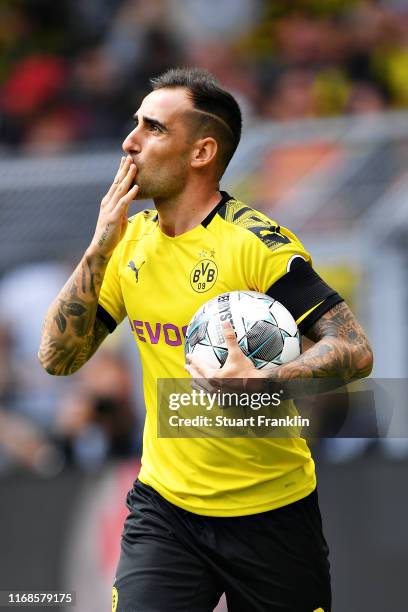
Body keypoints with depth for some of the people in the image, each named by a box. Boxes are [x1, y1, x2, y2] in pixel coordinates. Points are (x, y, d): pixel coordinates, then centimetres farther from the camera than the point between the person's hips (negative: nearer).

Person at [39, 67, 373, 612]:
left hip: (270, 513, -4)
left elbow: (355, 351, -21)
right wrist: (100, 247, -8)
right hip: (164, 505, 4)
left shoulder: (257, 242, -15)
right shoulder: (132, 240, 4)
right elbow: (57, 358, 2)